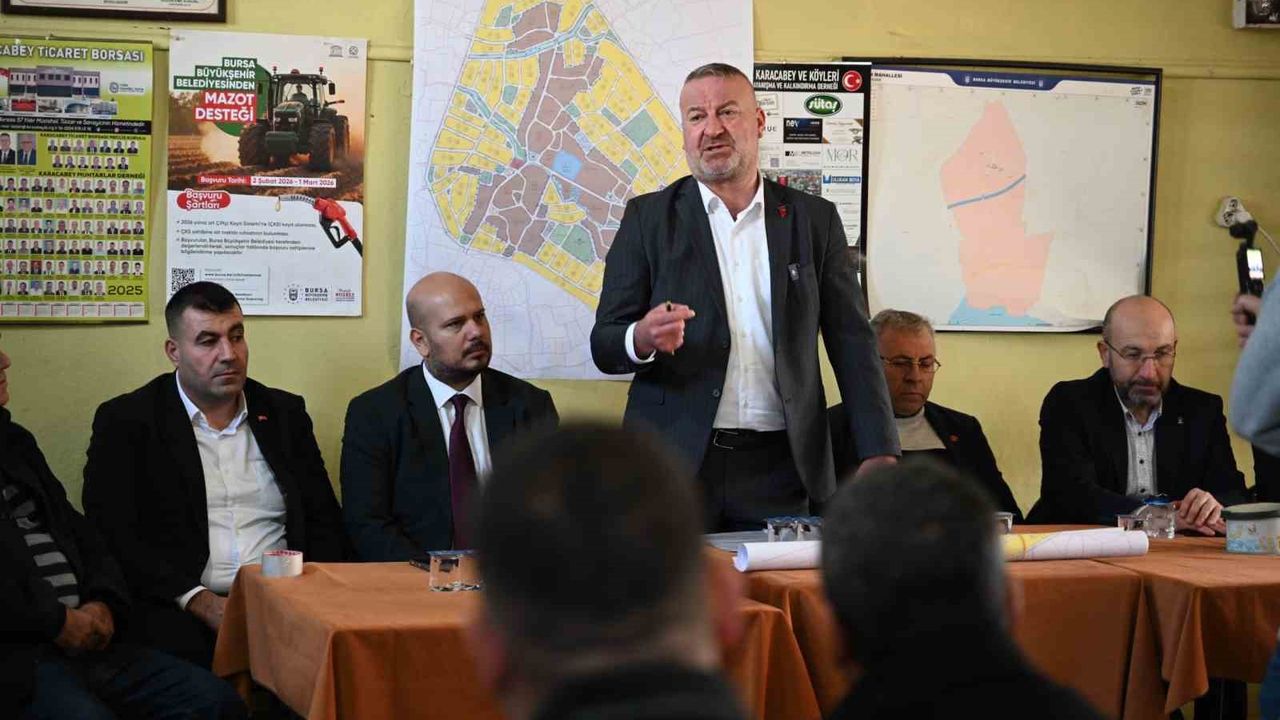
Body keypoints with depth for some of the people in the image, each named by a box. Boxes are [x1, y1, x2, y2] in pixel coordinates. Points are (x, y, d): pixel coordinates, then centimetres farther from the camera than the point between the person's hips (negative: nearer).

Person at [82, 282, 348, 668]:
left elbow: (324, 521, 18)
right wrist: (199, 600, -14)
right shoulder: (125, 420, 5)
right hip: (181, 611, -4)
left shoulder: (285, 414, 17)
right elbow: (112, 533, -3)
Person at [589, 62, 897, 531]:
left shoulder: (814, 220, 9)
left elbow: (852, 344, 8)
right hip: (673, 464, -1)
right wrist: (642, 340, -20)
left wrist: (878, 453, -2)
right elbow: (604, 346, 3)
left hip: (778, 470, 1)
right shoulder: (648, 218, 6)